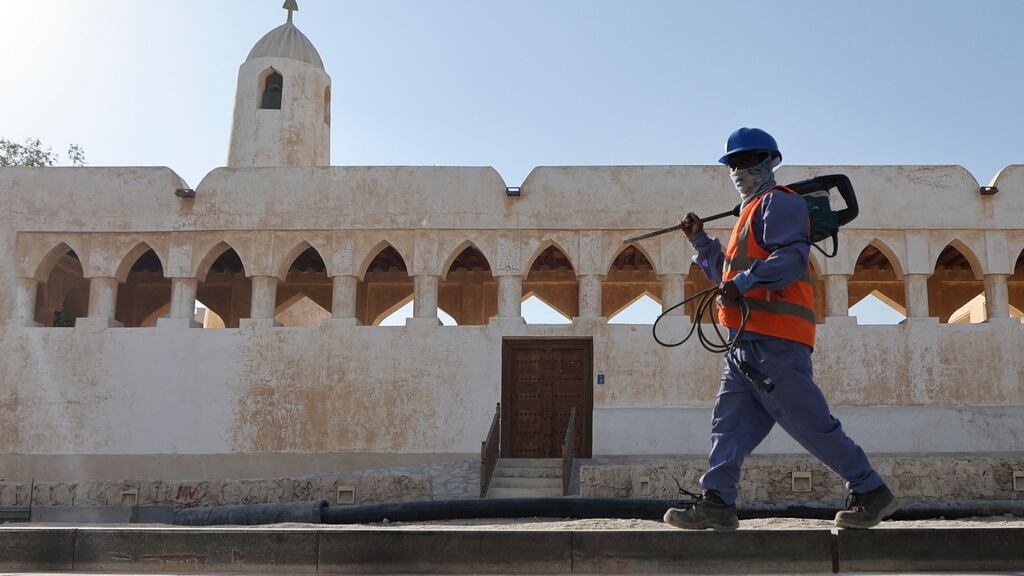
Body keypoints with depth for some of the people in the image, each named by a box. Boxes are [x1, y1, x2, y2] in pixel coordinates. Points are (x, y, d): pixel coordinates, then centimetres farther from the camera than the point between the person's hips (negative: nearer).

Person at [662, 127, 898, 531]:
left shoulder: (779, 202, -1)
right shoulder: (752, 211, 29)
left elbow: (792, 257, -18)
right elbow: (729, 275, 32)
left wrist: (745, 281, -24)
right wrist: (700, 240, 26)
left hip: (773, 341, -10)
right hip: (749, 341, 10)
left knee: (810, 423, -7)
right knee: (731, 420, 3)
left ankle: (871, 494, 4)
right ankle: (717, 502, 2)